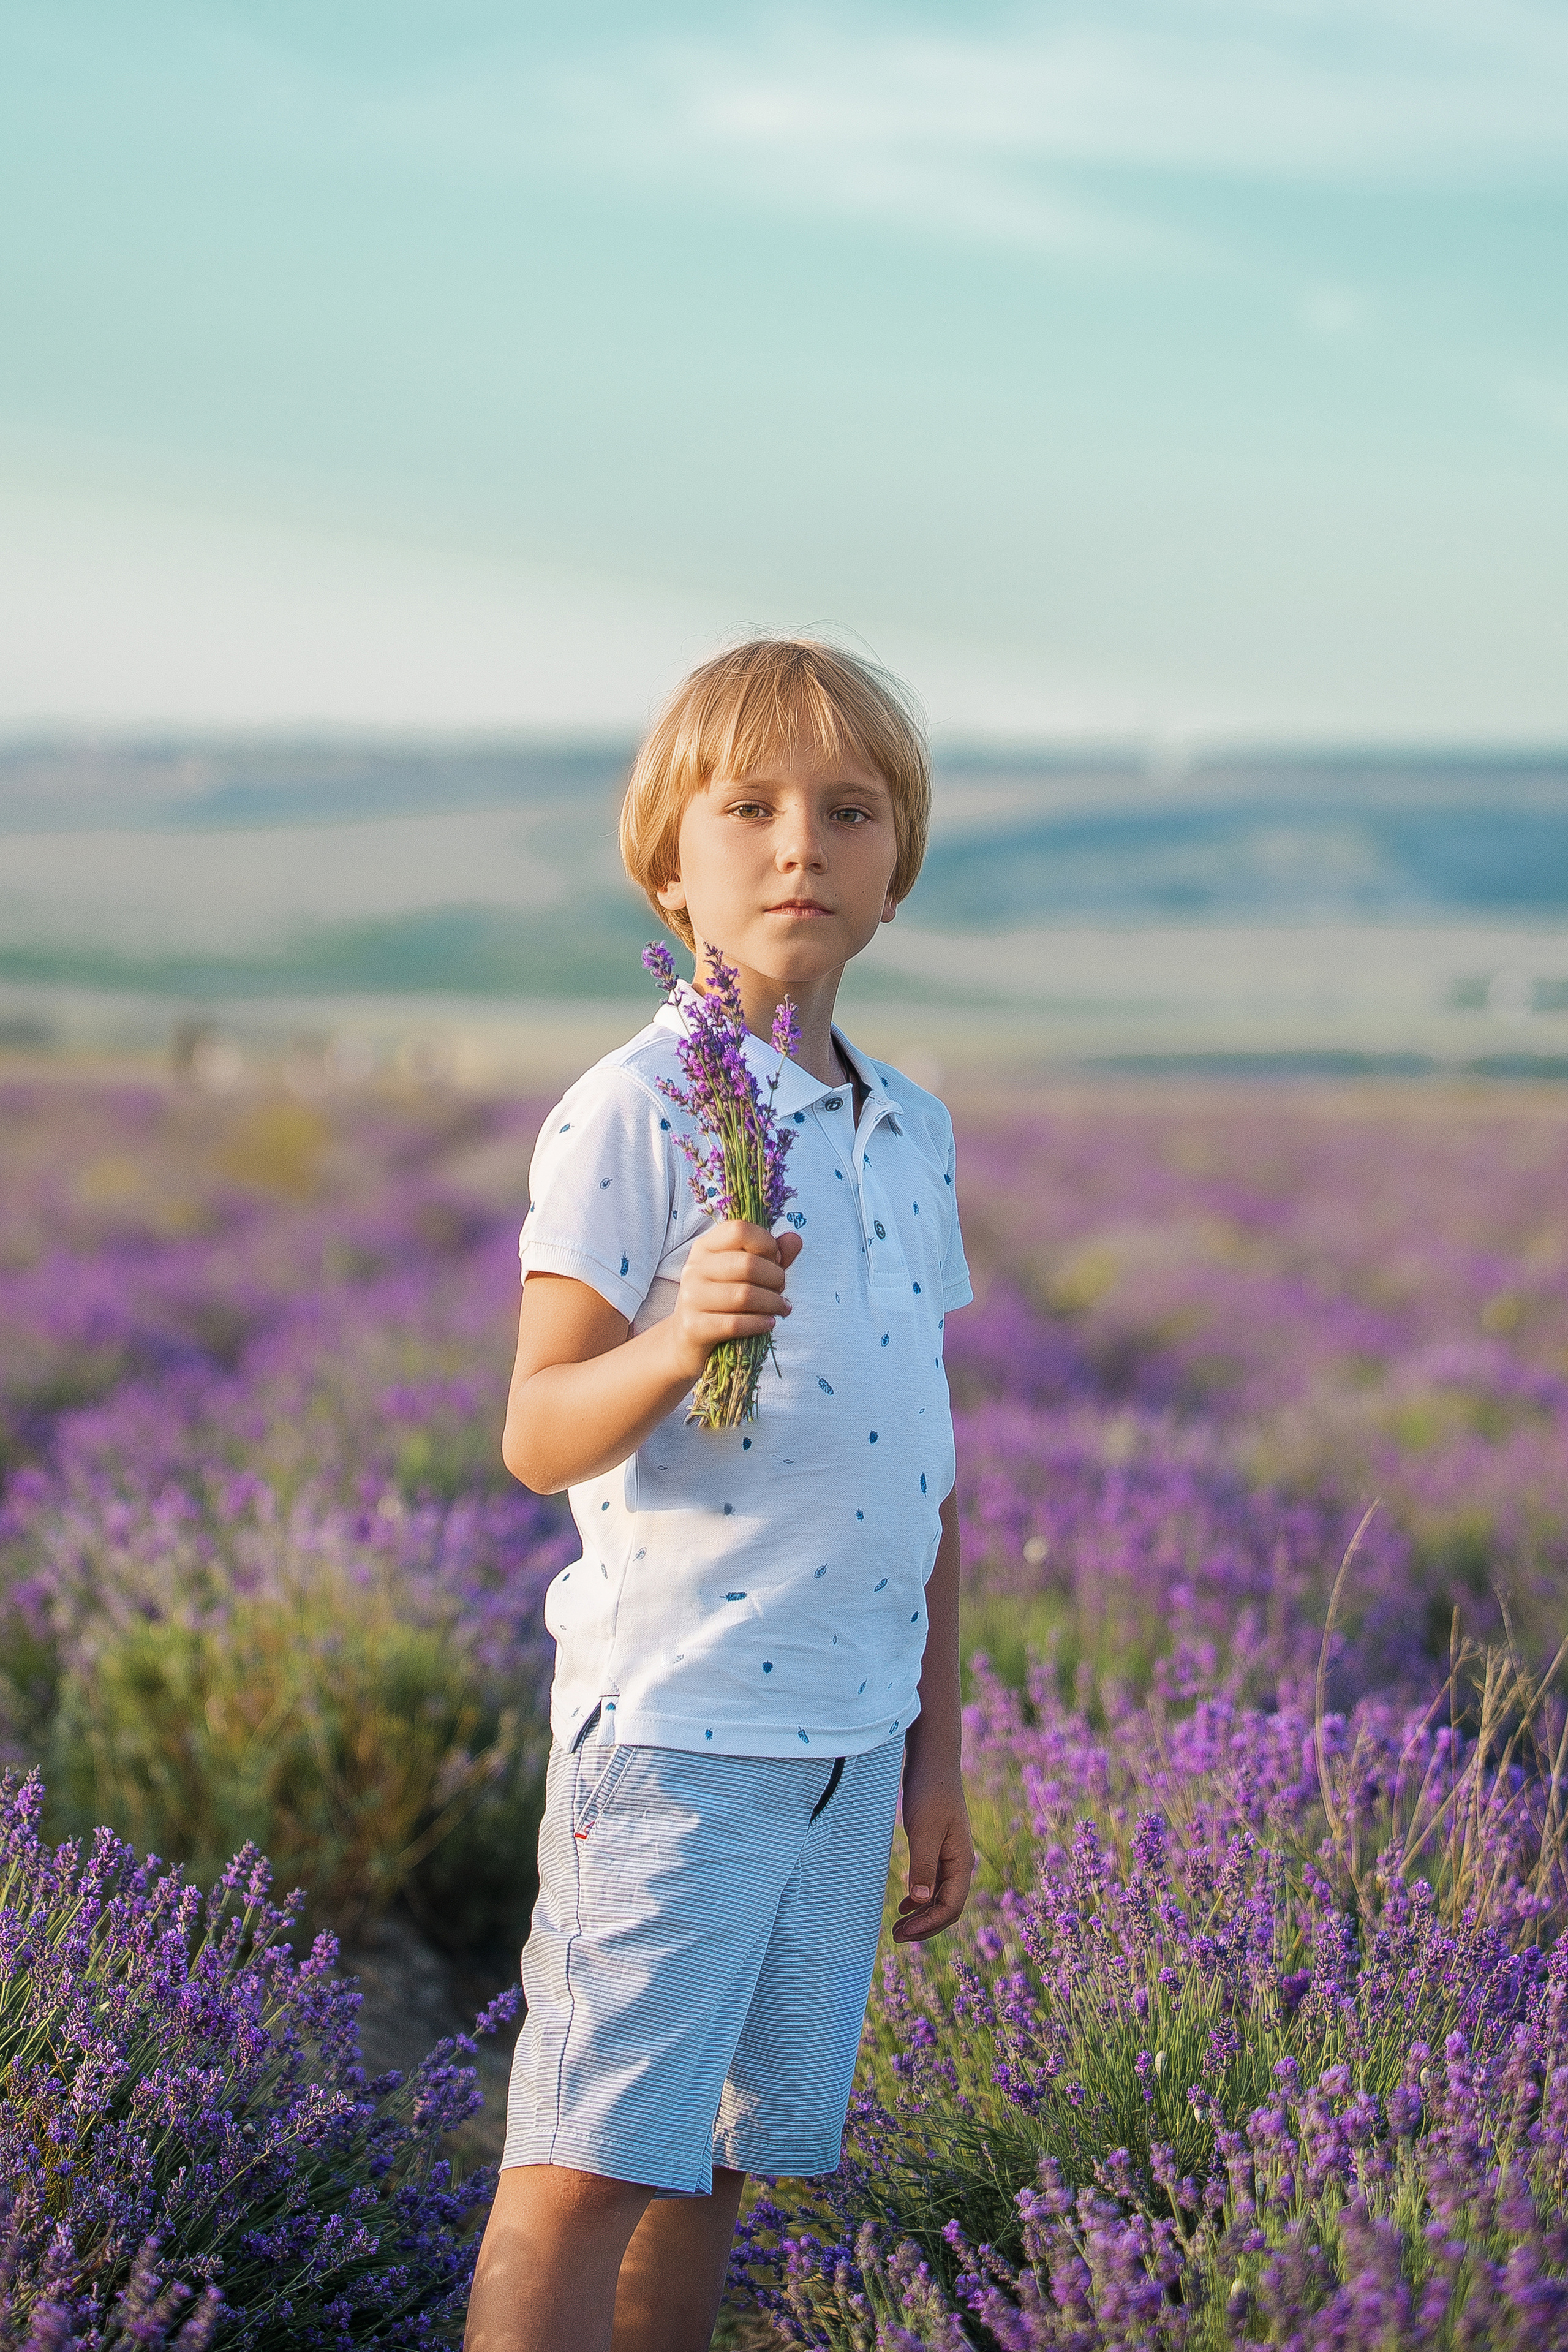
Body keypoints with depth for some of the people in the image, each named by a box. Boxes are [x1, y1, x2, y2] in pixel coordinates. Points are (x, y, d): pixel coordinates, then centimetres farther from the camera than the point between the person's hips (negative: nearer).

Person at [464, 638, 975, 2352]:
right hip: (677, 1720, -6)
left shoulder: (913, 1134, 12)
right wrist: (679, 1340, -33)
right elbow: (540, 1438, -13)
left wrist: (938, 1747, 19)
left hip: (853, 1737, 7)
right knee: (588, 2172, -7)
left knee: (723, 2159, 12)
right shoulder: (629, 1117, -9)